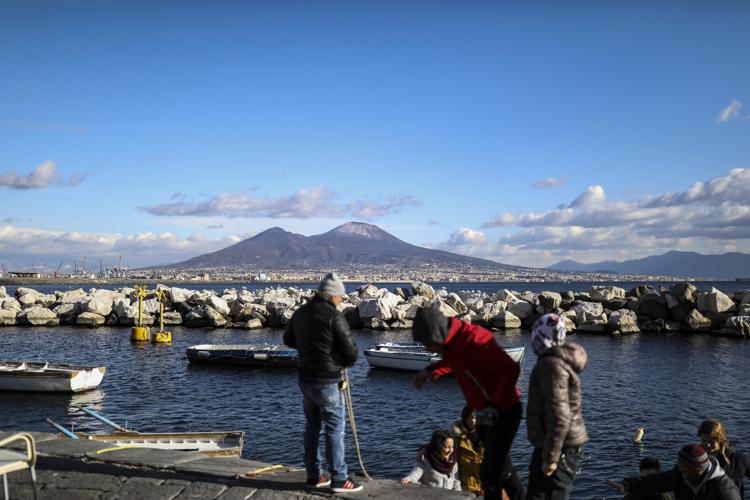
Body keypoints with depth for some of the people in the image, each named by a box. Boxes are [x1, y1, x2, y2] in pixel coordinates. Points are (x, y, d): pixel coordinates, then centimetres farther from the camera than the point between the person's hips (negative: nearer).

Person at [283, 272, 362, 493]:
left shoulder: (300, 313, 5)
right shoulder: (334, 316, -18)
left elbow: (288, 339, 21)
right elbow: (350, 351, -16)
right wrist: (345, 362, 6)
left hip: (305, 378, 7)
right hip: (327, 382, -7)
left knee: (312, 426, 15)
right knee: (335, 429, 0)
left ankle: (314, 475, 22)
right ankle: (339, 479, 4)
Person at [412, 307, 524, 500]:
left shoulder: (473, 339, -28)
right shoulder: (453, 341, -1)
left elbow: (510, 369, -30)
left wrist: (496, 406, -32)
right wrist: (430, 372, 8)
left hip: (504, 412, -9)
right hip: (486, 412, 9)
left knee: (489, 471, -6)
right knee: (500, 464, 22)